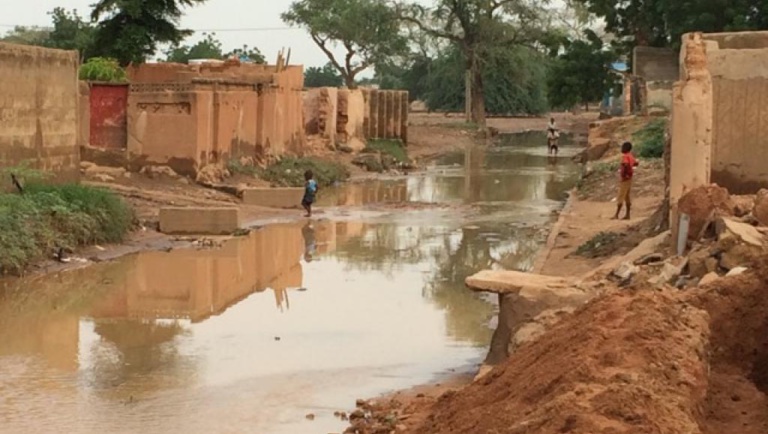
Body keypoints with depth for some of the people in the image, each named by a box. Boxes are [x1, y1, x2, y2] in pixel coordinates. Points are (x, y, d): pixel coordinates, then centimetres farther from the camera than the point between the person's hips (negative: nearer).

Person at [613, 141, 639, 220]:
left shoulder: (625, 156, -18)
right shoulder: (630, 156, 10)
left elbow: (626, 165, -35)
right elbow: (636, 163, 23)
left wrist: (623, 174, -27)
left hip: (625, 178, -9)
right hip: (629, 178, 9)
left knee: (620, 197, -6)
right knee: (627, 196, 12)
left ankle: (616, 215, -5)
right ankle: (627, 215, 14)